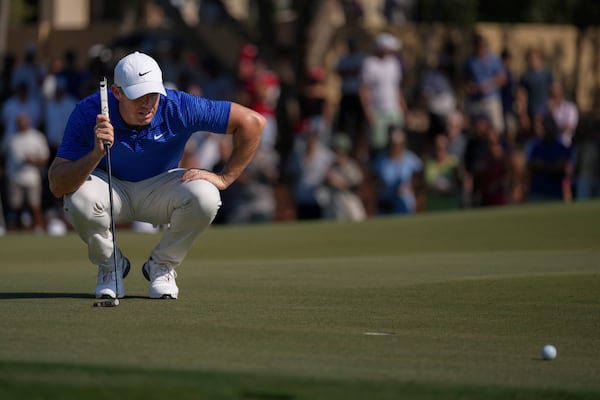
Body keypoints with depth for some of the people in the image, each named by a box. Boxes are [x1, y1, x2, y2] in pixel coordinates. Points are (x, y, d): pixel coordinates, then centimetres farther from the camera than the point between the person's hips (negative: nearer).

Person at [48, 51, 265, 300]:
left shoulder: (178, 107, -26)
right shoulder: (89, 113, -27)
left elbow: (253, 121, -20)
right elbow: (57, 186, -32)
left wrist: (224, 178, -18)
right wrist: (97, 153, -47)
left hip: (160, 190, 1)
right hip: (111, 188, -1)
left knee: (205, 196, -31)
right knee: (80, 199, -35)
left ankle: (162, 266, -2)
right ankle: (110, 265, -2)